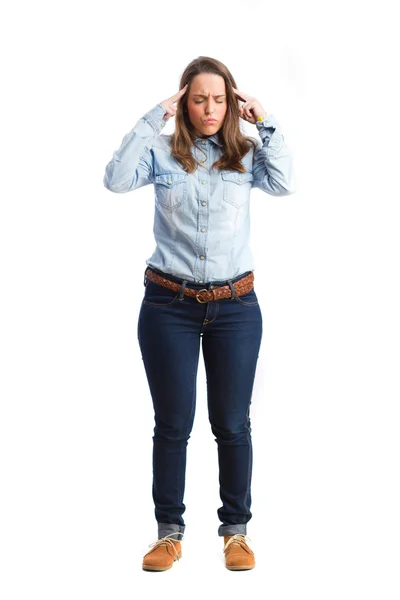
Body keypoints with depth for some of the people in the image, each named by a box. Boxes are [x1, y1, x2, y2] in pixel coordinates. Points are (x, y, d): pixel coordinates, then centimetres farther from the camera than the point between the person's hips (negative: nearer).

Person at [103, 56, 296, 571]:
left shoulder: (246, 154, 4)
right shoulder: (163, 152, 1)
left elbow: (285, 184, -12)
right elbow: (117, 179, -15)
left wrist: (266, 124, -9)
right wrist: (153, 119, -13)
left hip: (235, 307, 1)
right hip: (169, 306, -1)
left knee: (232, 424, 8)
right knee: (173, 424, 7)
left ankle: (235, 529, 22)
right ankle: (169, 531, 20)